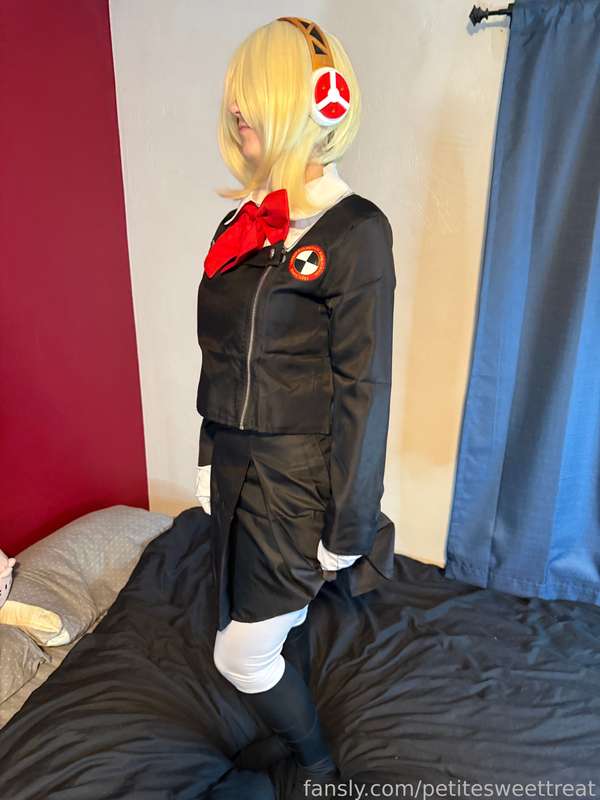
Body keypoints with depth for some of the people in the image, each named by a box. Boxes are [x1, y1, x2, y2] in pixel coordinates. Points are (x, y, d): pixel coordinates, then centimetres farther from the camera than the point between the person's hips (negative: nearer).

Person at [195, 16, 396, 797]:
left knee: (241, 655, 8)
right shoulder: (240, 225, 6)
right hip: (238, 468, 7)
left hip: (296, 480, -7)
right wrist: (210, 461, 16)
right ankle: (293, 731, 53)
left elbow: (365, 389, -17)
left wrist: (348, 527, -14)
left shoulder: (353, 230, -16)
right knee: (269, 628, 24)